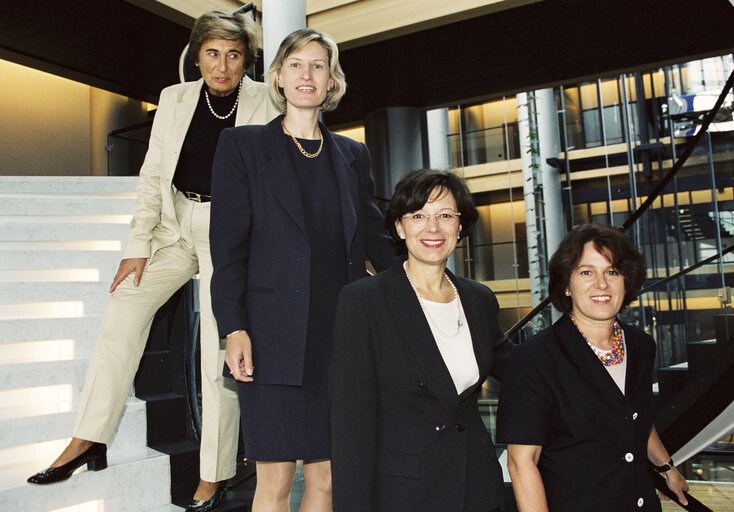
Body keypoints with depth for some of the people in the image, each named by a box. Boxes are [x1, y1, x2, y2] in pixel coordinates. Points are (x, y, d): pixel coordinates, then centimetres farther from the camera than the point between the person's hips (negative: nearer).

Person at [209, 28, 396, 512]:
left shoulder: (352, 154, 15)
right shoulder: (242, 145, 6)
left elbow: (375, 237, 16)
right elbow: (228, 244, -1)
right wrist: (234, 328, -10)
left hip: (340, 335, 4)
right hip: (275, 335, -3)